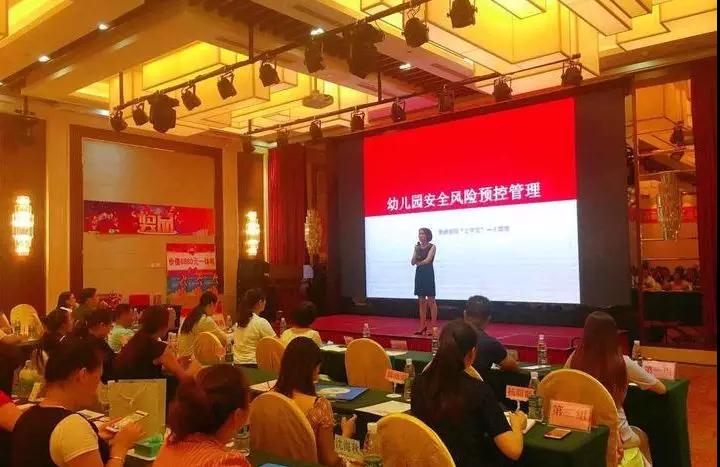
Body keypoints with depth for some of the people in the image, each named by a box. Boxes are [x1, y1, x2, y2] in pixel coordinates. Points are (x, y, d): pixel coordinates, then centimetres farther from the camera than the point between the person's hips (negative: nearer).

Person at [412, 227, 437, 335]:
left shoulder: (432, 247, -3)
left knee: (431, 301, -4)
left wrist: (419, 263, 0)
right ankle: (422, 326, 13)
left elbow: (428, 260, -15)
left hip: (428, 274, -6)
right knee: (421, 301, 8)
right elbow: (413, 262, 4)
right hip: (419, 274, 6)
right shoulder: (417, 247, 12)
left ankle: (433, 326, 0)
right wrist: (416, 251, -8)